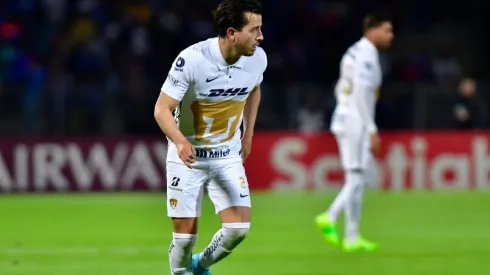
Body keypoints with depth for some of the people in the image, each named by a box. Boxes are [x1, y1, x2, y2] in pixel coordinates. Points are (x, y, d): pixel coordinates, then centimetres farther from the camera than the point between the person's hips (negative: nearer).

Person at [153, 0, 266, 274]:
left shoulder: (257, 58, -11)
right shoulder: (192, 59, -26)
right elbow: (162, 109, -21)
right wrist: (180, 141, -40)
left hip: (228, 156, 4)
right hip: (188, 155, -4)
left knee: (239, 227, -8)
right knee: (186, 234, -3)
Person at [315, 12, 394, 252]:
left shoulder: (354, 52, 16)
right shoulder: (366, 56, -14)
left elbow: (340, 89, 22)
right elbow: (362, 95, -21)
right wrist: (372, 130, -20)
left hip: (344, 122, 10)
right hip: (357, 124, -10)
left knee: (357, 178, 11)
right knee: (357, 177, -6)